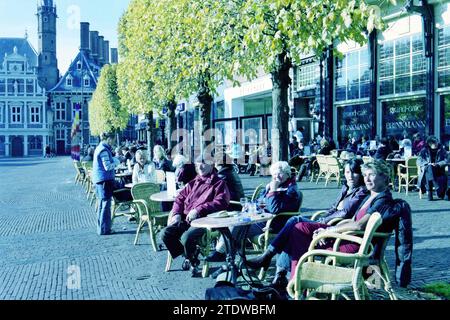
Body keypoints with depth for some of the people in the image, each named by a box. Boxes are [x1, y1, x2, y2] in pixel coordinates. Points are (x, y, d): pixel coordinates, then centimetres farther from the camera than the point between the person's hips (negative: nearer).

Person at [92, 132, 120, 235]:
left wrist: (114, 160, 12)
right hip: (104, 180, -10)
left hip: (98, 180, 10)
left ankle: (101, 228, 24)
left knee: (102, 204, 16)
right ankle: (104, 229, 2)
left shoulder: (99, 148, 14)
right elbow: (107, 167, -20)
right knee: (106, 205, -3)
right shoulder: (104, 150, -16)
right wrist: (116, 162, -5)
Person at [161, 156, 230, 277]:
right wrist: (177, 213, 2)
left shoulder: (219, 183, 3)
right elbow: (180, 198, 22)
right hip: (186, 219, 7)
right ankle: (188, 257, 8)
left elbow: (221, 202, -13)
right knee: (165, 233, -12)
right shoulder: (193, 183, 23)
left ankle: (193, 261, 2)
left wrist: (198, 210, -20)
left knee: (186, 238, -31)